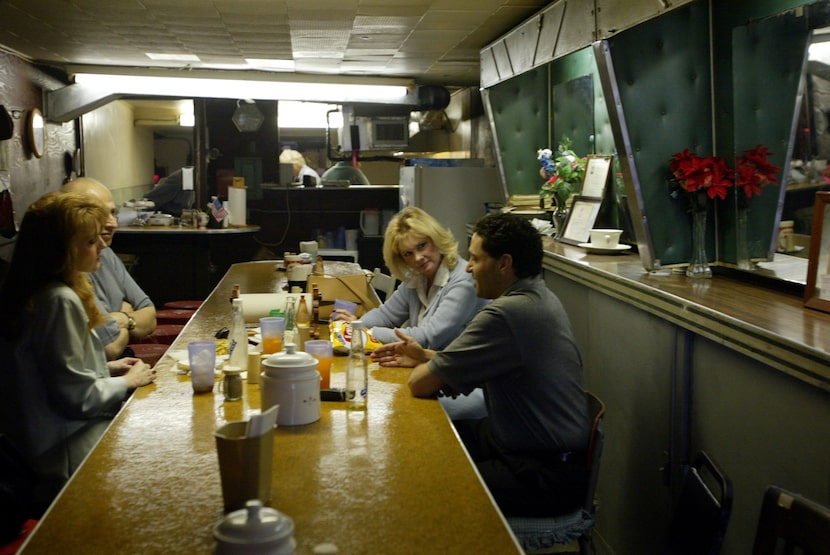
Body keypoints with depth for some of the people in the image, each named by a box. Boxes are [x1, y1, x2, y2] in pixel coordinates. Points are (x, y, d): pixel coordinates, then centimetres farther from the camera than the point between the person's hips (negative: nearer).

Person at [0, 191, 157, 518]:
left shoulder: (35, 293, 5)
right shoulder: (61, 301, -25)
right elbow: (77, 395, -23)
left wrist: (106, 368, 9)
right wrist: (128, 382, -8)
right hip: (67, 454, -9)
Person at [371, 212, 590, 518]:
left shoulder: (507, 314, -27)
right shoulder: (539, 298, 5)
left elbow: (420, 384, -20)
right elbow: (479, 366, 17)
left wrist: (422, 366, 2)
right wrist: (425, 355, 12)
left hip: (544, 476, -10)